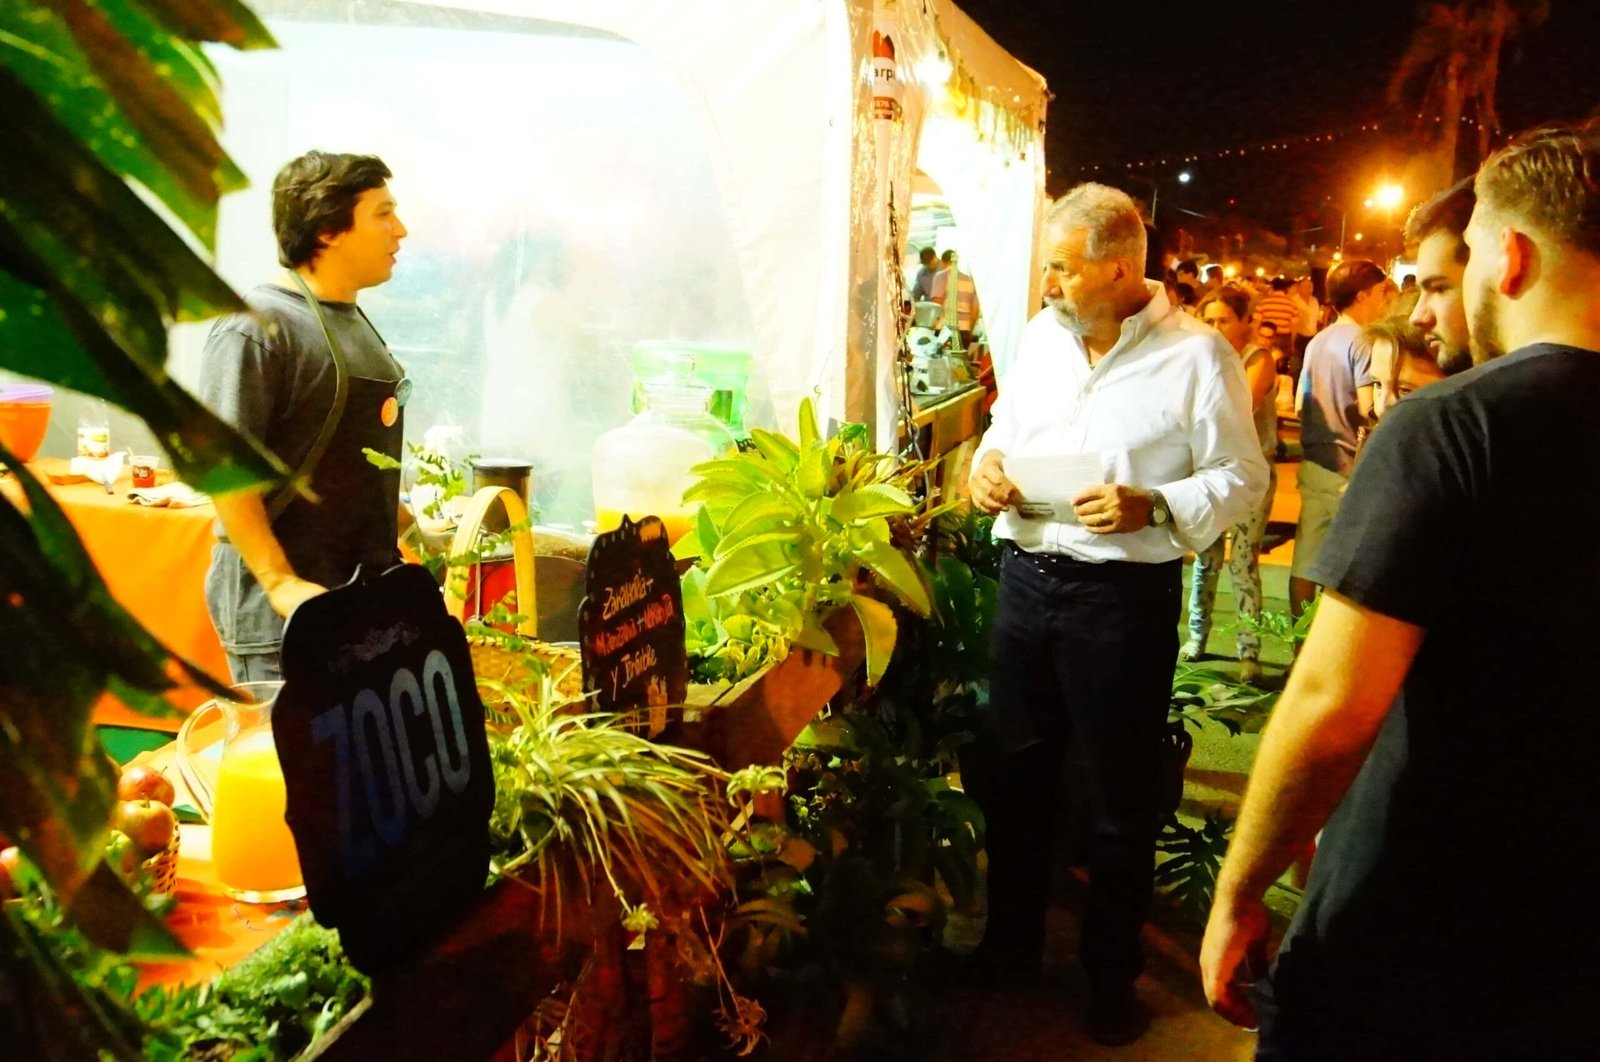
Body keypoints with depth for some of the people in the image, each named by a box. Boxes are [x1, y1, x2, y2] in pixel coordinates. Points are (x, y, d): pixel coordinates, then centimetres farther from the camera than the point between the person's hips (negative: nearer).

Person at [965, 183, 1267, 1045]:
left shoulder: (1197, 354, -10)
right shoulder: (1041, 335, 7)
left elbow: (1243, 477, -7)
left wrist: (1152, 508, -22)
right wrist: (987, 462, -2)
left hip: (1123, 593, -5)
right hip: (1026, 575, 6)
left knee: (1121, 794, 8)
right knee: (1012, 769, 16)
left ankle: (1112, 974, 28)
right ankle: (1010, 942, 36)